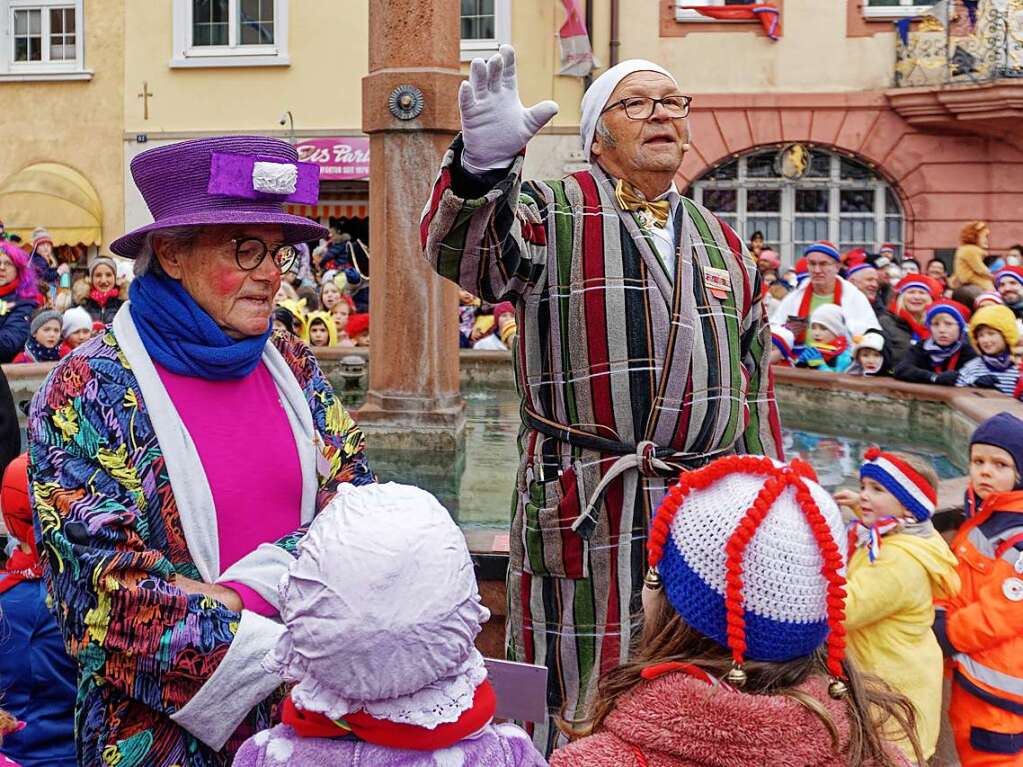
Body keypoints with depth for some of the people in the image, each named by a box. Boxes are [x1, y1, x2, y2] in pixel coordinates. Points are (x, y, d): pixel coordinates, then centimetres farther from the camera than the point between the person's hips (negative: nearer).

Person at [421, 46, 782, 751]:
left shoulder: (724, 244, 18)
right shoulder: (555, 214, 1)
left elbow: (755, 387, 21)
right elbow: (463, 252, -21)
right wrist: (484, 164, -42)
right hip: (584, 515, -5)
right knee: (577, 708, 2)